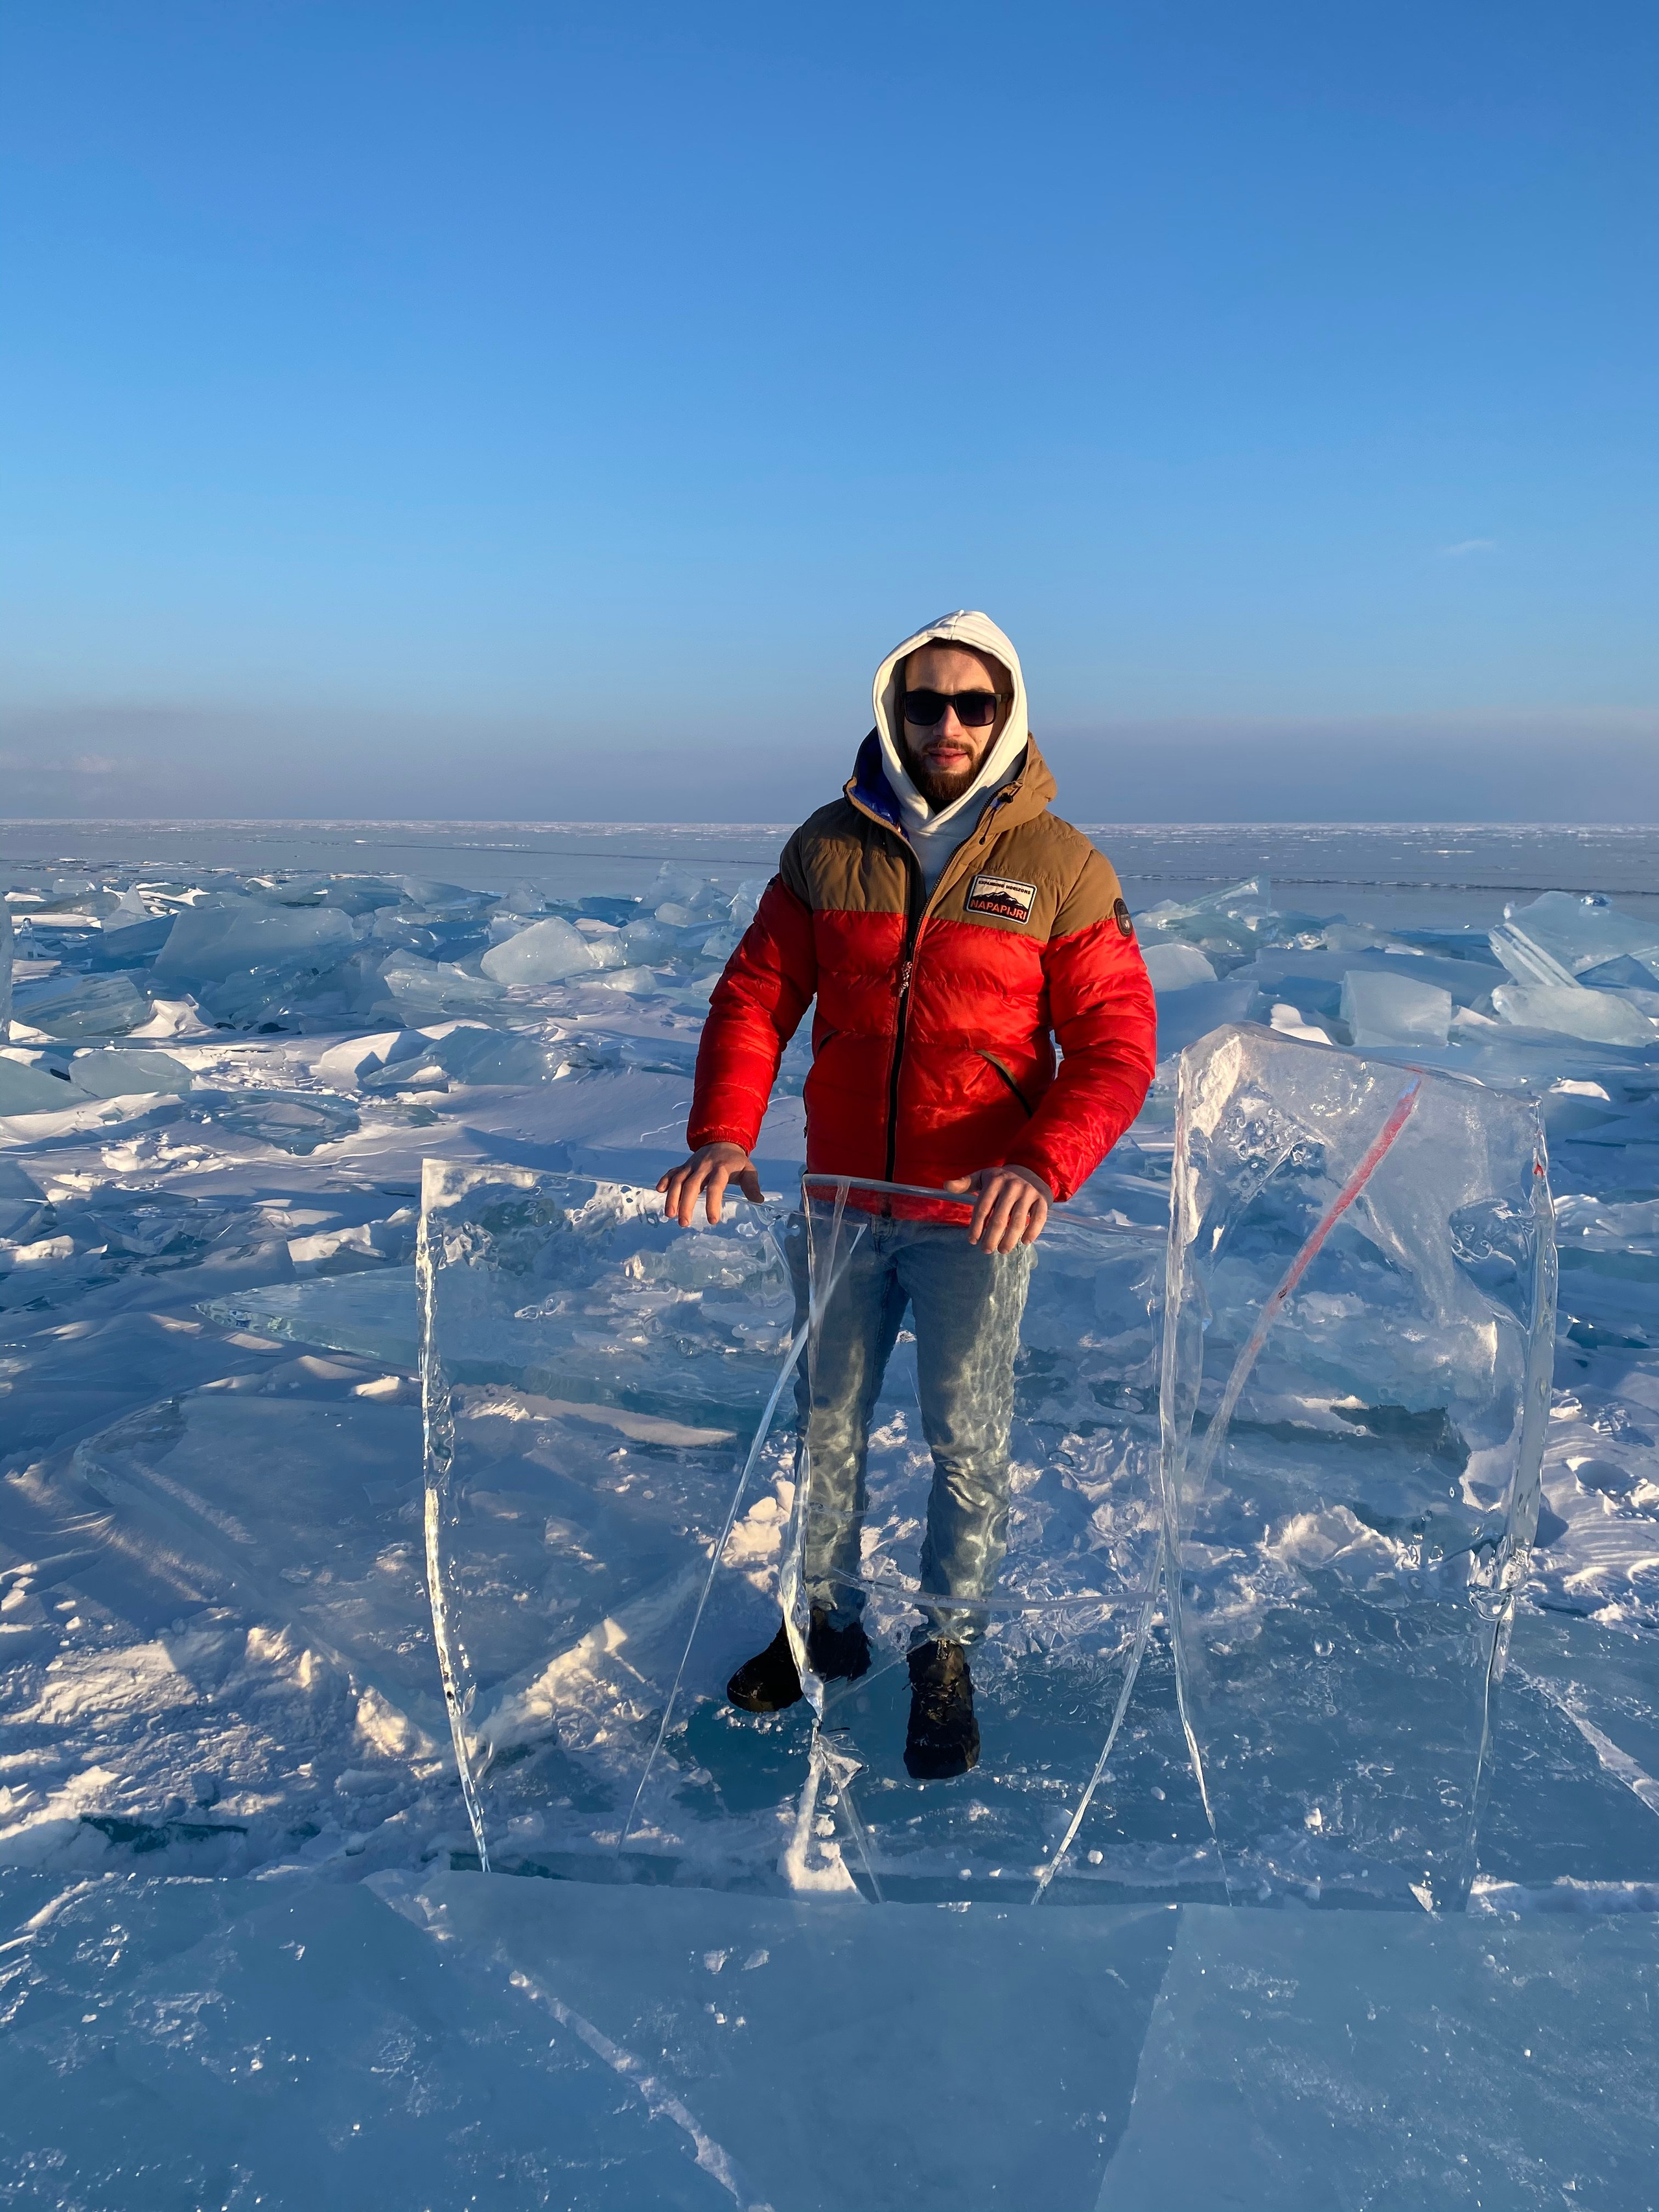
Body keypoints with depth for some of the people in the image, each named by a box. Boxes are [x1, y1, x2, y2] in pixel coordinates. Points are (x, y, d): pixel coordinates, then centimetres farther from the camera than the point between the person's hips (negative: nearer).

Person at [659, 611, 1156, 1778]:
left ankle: (947, 1653, 29)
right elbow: (755, 996, 1)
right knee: (823, 1422, 16)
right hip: (841, 1200, 3)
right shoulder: (828, 849, 0)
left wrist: (1042, 1166, -26)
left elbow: (1116, 1046, -9)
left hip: (977, 1213, -3)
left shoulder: (1062, 868, -7)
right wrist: (724, 1133, -16)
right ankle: (829, 1623, 37)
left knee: (968, 1442, 7)